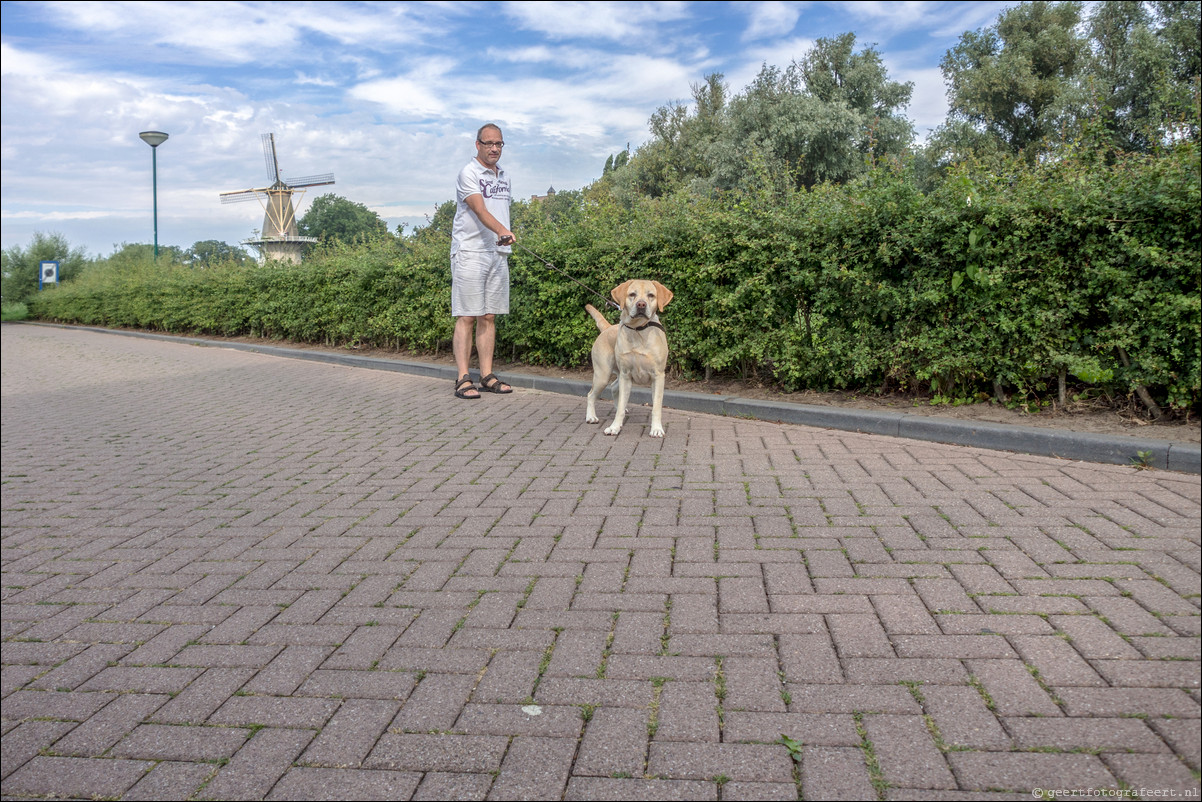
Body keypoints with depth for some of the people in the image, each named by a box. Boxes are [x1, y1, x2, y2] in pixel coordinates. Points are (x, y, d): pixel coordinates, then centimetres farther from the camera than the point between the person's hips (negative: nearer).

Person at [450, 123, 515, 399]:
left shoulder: (503, 176, 18)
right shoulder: (469, 173, -6)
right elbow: (480, 210, -20)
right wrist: (502, 231, -36)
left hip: (498, 254, 7)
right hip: (470, 253, -7)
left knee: (489, 317, 7)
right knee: (467, 317, -7)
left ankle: (487, 376, 11)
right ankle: (463, 379, -6)